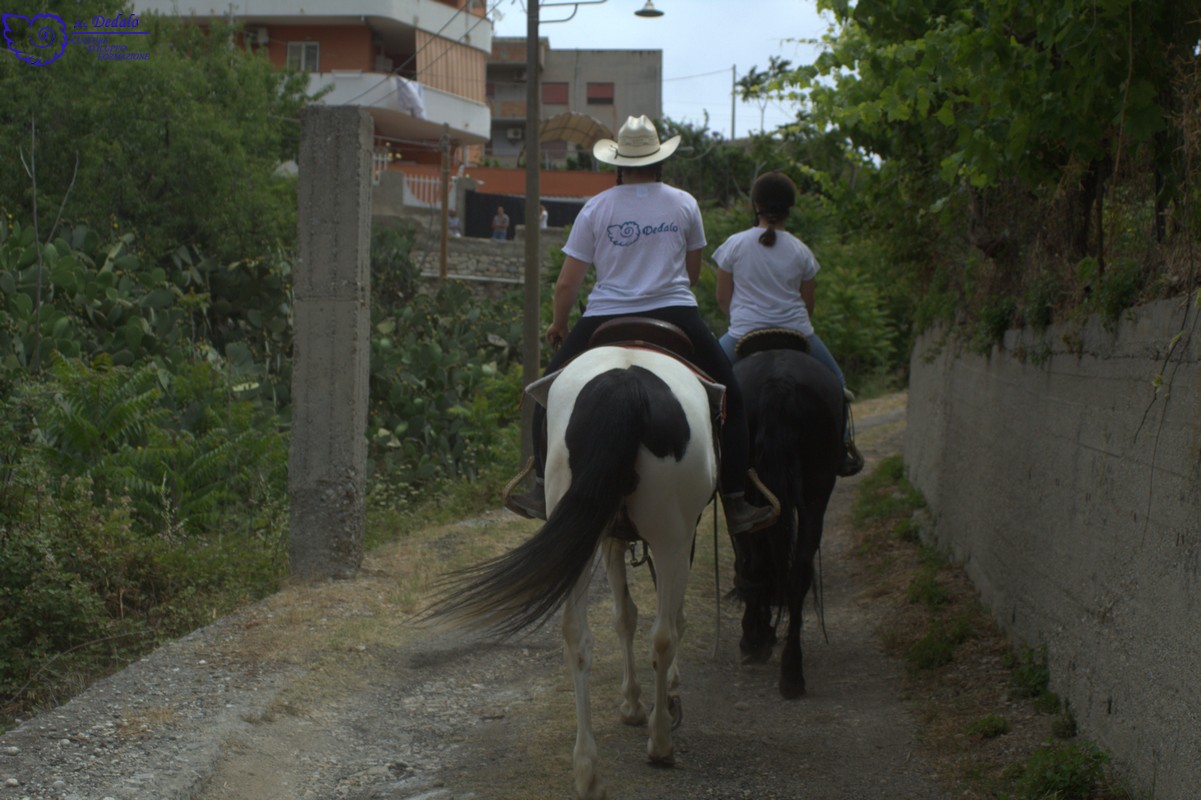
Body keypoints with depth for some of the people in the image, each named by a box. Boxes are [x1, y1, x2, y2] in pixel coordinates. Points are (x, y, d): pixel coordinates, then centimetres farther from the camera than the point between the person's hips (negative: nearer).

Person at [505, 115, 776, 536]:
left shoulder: (595, 208, 1)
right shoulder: (684, 204, 4)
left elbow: (567, 283, 2)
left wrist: (558, 325, 19)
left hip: (605, 319, 0)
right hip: (676, 316, 0)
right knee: (729, 397, 12)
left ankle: (546, 489, 12)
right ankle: (736, 503, 5)